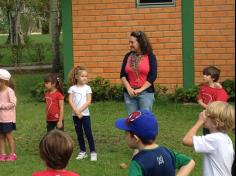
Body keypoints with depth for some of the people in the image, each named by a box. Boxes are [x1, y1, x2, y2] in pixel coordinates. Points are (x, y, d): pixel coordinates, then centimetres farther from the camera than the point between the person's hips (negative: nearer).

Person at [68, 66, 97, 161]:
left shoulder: (87, 88, 0)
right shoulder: (72, 88, 2)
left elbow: (88, 101, -8)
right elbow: (70, 101, -5)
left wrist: (80, 110, -14)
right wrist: (77, 111, -15)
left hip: (85, 114, -2)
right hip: (75, 114, 2)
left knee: (88, 133, -5)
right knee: (79, 134, 9)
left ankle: (93, 152, -1)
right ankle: (83, 152, 19)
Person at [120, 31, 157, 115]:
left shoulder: (150, 56, -1)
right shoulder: (128, 56, 8)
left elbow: (152, 76, -7)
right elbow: (122, 75, 7)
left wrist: (140, 90, -12)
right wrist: (129, 88, -7)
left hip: (146, 93, -3)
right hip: (130, 93, 3)